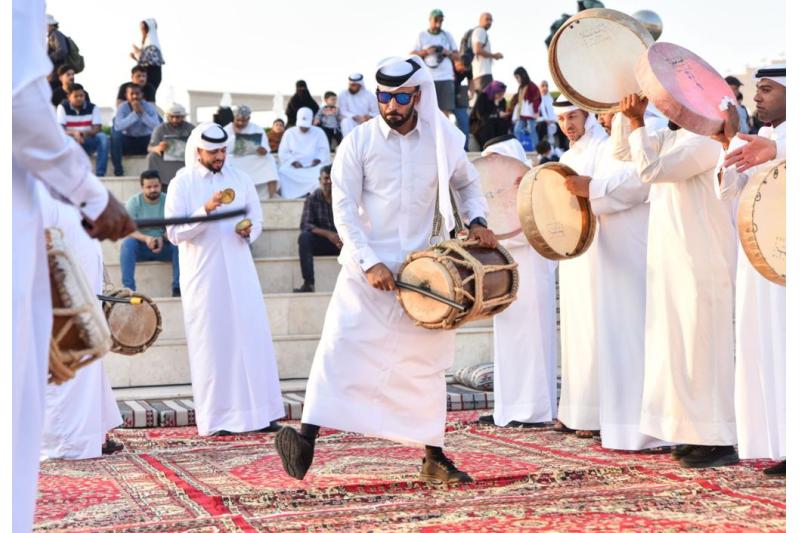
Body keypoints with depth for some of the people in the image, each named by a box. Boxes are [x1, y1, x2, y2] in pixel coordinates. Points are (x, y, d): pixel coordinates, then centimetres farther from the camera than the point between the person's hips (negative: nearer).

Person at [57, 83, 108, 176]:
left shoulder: (92, 107, 0)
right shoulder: (63, 107, -3)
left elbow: (98, 128, -9)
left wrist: (85, 133, -32)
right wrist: (74, 133, -34)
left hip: (88, 142, 1)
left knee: (103, 137, -28)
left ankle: (100, 173, -33)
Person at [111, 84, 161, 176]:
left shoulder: (149, 106, -8)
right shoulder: (122, 107, -10)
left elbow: (157, 127, -23)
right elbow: (118, 126, -28)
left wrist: (142, 112, -30)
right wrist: (134, 113, -31)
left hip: (145, 141, 1)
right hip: (127, 141, -1)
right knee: (115, 132, -29)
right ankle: (117, 168, -21)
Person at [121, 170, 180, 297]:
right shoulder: (134, 202, -6)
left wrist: (162, 239, -32)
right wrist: (145, 238, -35)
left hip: (163, 246, 1)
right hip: (141, 246, -1)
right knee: (127, 243, -32)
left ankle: (178, 288, -26)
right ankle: (128, 289, -34)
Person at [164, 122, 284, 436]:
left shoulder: (240, 180, 10)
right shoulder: (182, 184, -1)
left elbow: (256, 220, 16)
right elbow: (174, 232, -7)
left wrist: (248, 230, -7)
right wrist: (205, 210, -20)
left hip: (239, 271, 3)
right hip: (203, 275, -3)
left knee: (251, 336, 0)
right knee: (211, 342, -2)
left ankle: (257, 412, 6)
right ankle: (216, 419, 3)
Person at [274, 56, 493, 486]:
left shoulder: (443, 140, 2)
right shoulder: (359, 142, -6)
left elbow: (467, 184, 18)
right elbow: (344, 209, -9)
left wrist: (476, 220, -2)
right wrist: (369, 263, -18)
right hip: (366, 266, -2)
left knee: (426, 362, 8)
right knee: (340, 347, -13)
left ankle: (433, 458, 16)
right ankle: (307, 436, -16)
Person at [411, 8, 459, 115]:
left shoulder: (447, 35, 14)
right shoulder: (421, 36, 9)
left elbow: (457, 56, 14)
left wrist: (448, 52, -6)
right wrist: (426, 52, -10)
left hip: (446, 78, 1)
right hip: (428, 78, -1)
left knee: (445, 109, -5)